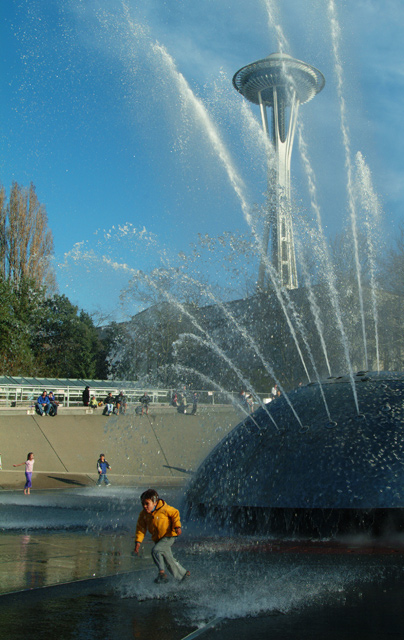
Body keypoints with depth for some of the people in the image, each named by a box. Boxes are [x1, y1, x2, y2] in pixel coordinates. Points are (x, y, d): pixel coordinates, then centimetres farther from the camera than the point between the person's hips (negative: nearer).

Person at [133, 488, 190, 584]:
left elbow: (175, 513, -6)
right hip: (158, 539, 6)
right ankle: (183, 574, 27)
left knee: (155, 551, -25)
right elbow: (141, 528, 1)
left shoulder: (163, 508, -18)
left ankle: (162, 572, -12)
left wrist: (177, 526, -15)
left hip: (168, 537, -6)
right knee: (169, 560, 9)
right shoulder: (143, 514, -4)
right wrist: (138, 541, -8)